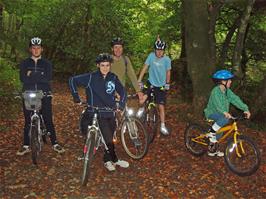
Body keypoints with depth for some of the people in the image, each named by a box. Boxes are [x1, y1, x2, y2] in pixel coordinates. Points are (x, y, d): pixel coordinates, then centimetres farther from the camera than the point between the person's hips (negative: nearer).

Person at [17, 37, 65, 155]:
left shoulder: (47, 64, 5)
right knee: (28, 121, 8)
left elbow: (48, 78, -13)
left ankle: (55, 144, 15)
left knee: (48, 120, 3)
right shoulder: (24, 63, 7)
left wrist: (31, 75, -14)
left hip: (44, 96, -1)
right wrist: (39, 77, -16)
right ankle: (26, 146, 20)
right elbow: (22, 79, -9)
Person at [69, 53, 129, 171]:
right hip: (97, 114, -4)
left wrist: (121, 105, -1)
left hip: (110, 114, 4)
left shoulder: (113, 78, 2)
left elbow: (122, 91, 11)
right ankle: (115, 160, 10)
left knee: (109, 138, 11)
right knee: (108, 138, -10)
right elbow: (73, 80, -2)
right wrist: (76, 96, -8)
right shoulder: (91, 77, -8)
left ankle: (107, 160, 30)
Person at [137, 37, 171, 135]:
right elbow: (144, 68, -10)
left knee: (161, 106, 3)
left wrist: (167, 84, 2)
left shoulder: (167, 59, -11)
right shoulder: (151, 56, -12)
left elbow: (168, 72, 2)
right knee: (141, 100, -19)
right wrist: (139, 81, -14)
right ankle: (141, 109, 16)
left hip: (161, 86, 0)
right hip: (150, 83, 0)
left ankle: (163, 126, 18)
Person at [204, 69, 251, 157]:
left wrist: (245, 109, -20)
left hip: (220, 114, 8)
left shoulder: (227, 91, 0)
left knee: (218, 134, 15)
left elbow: (235, 99, -8)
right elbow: (217, 103, -41)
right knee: (225, 119, -35)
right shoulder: (216, 91, -25)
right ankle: (211, 132, -15)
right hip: (212, 113, -8)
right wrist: (225, 112, -58)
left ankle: (212, 151, 33)